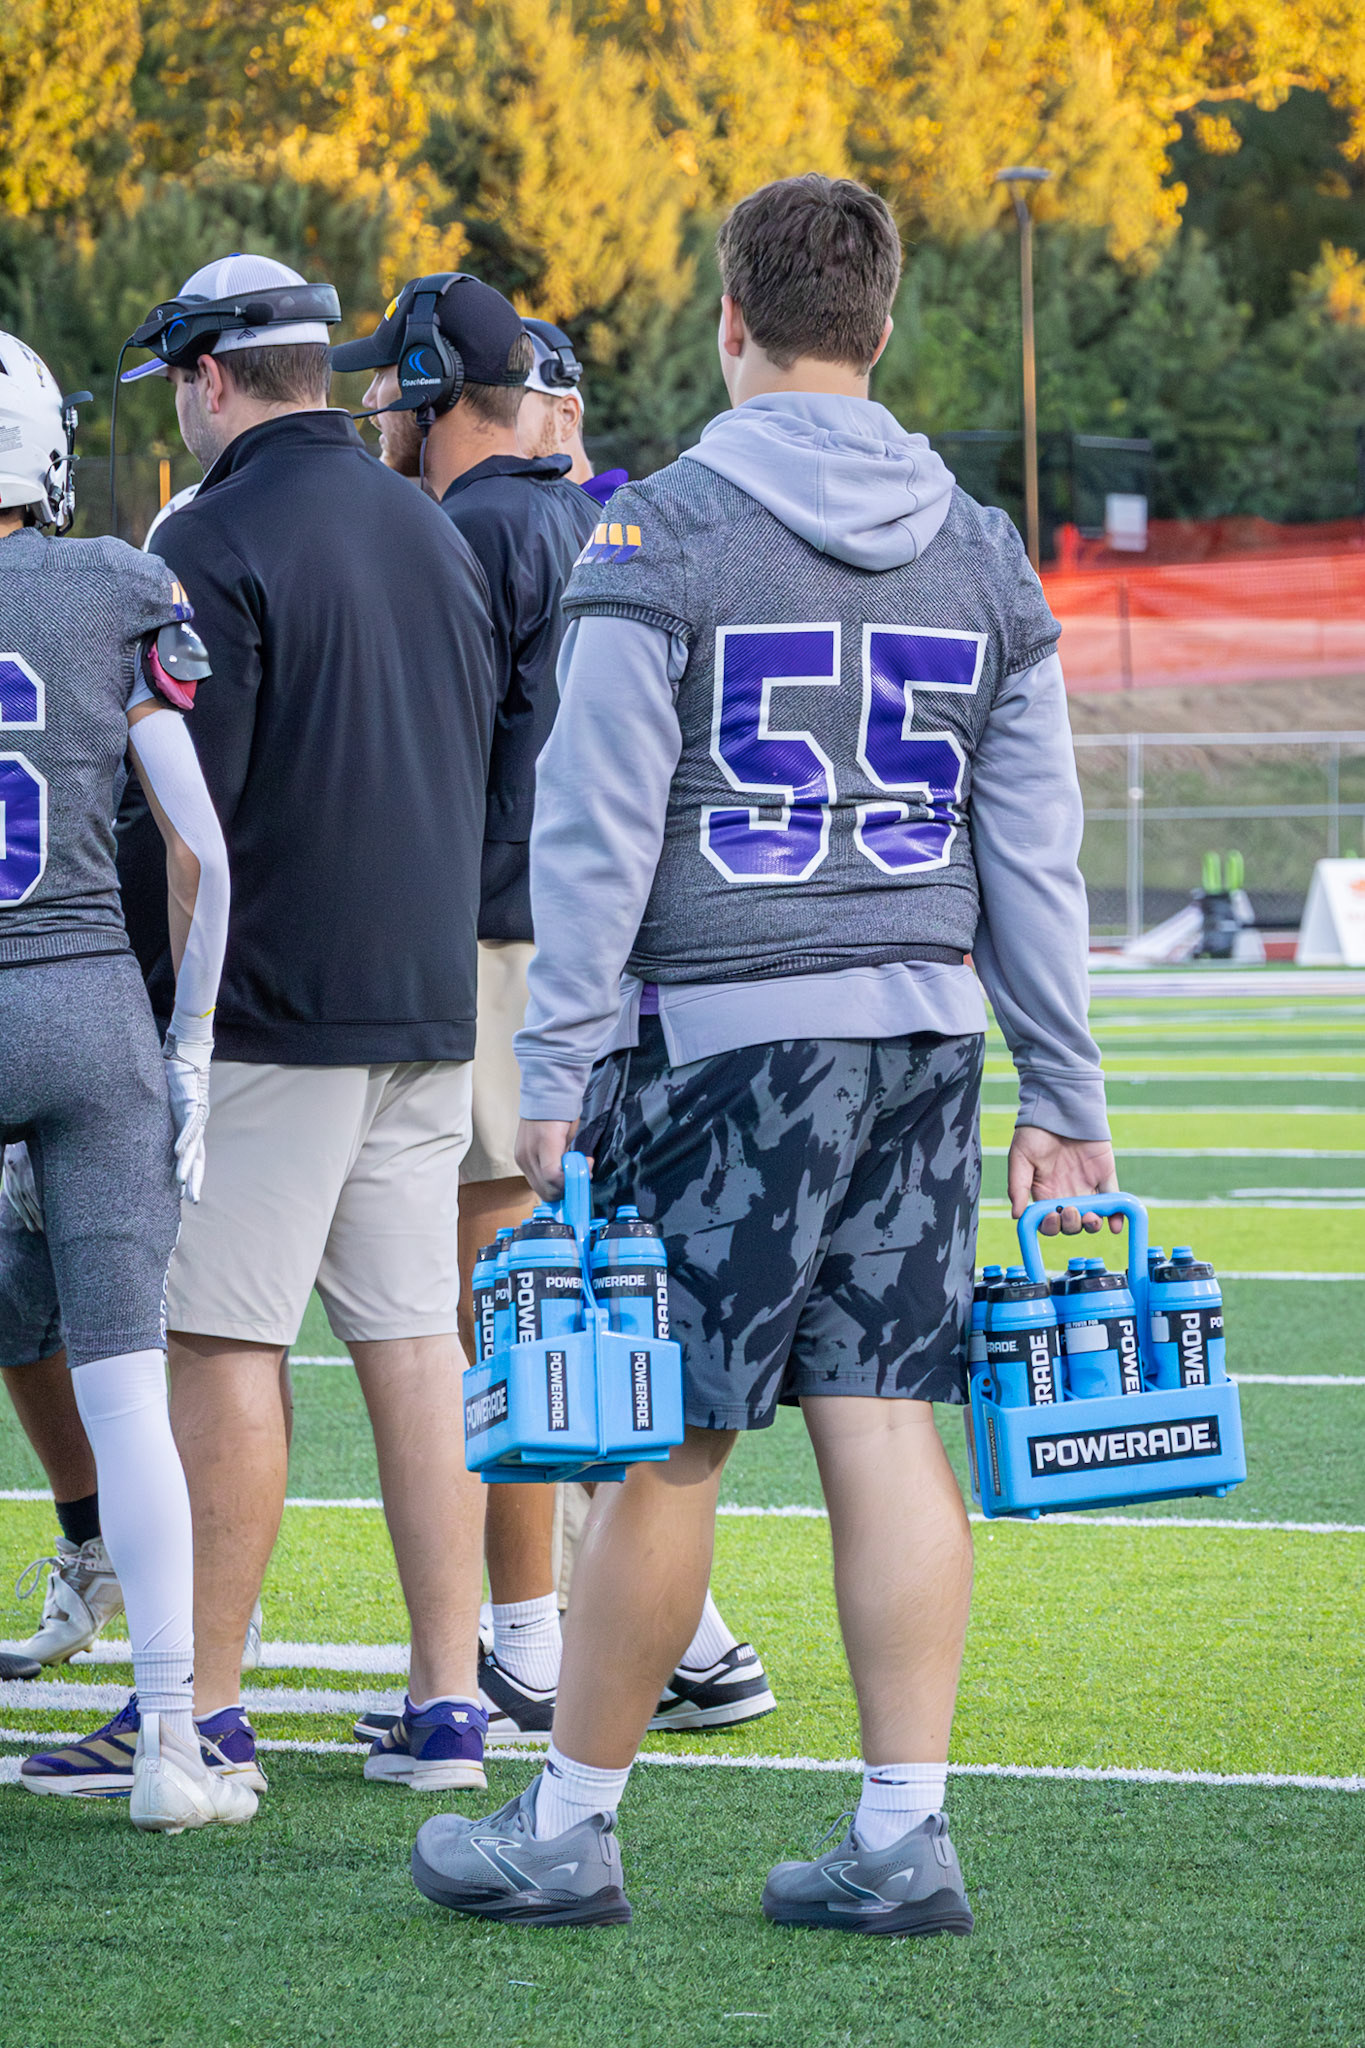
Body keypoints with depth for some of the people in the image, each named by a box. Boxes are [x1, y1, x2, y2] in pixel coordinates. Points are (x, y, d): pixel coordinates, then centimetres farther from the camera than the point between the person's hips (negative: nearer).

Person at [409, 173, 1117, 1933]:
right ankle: (904, 1836, 3)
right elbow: (1034, 855, 11)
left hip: (720, 1034, -5)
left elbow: (594, 839, -8)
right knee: (885, 1422, 5)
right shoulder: (980, 555, 9)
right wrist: (1064, 1100, 15)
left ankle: (570, 1826, 10)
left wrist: (555, 1076, -4)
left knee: (668, 1442, 0)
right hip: (922, 1031, 5)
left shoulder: (662, 539, -7)